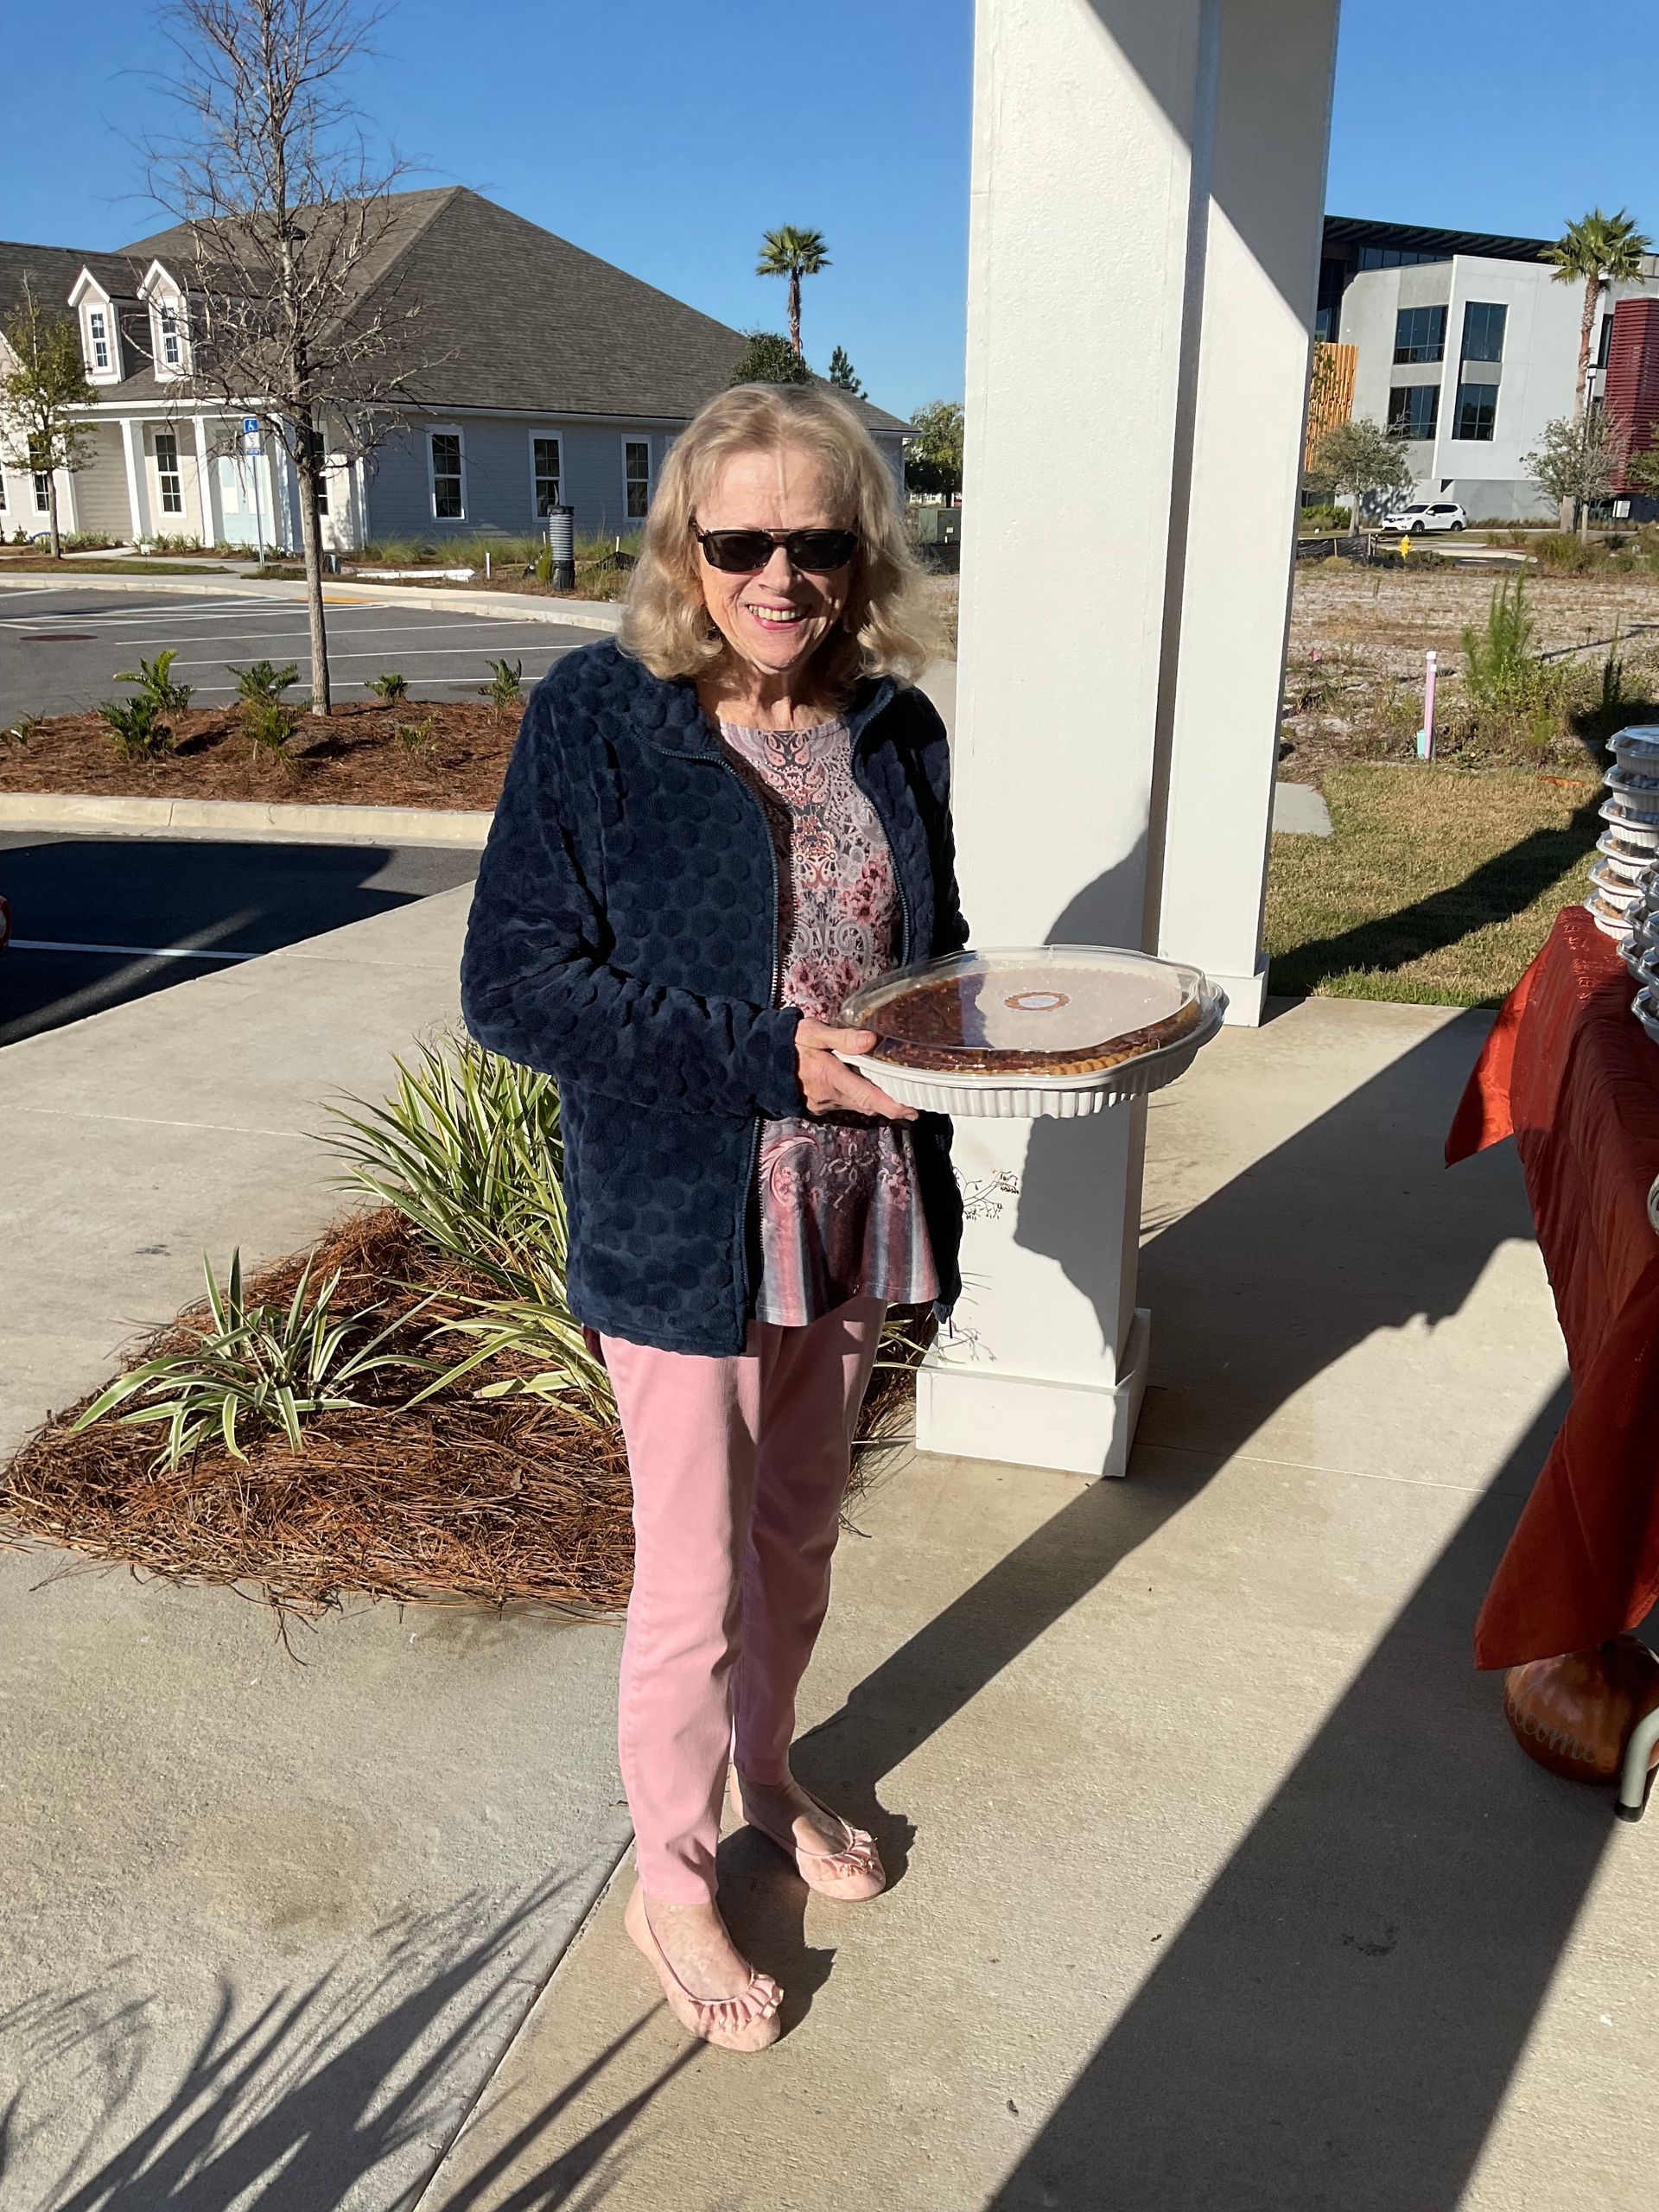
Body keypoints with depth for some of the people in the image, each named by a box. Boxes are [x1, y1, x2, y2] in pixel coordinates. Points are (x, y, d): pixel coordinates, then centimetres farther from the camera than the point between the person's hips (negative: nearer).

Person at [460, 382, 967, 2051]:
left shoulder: (895, 729, 1)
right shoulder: (598, 719, -14)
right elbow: (512, 983, -17)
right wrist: (768, 1057, -24)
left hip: (850, 1209, 5)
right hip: (684, 1224, -5)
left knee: (798, 1536, 23)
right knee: (696, 1580, 9)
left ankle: (766, 1778, 50)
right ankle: (670, 1884, 35)